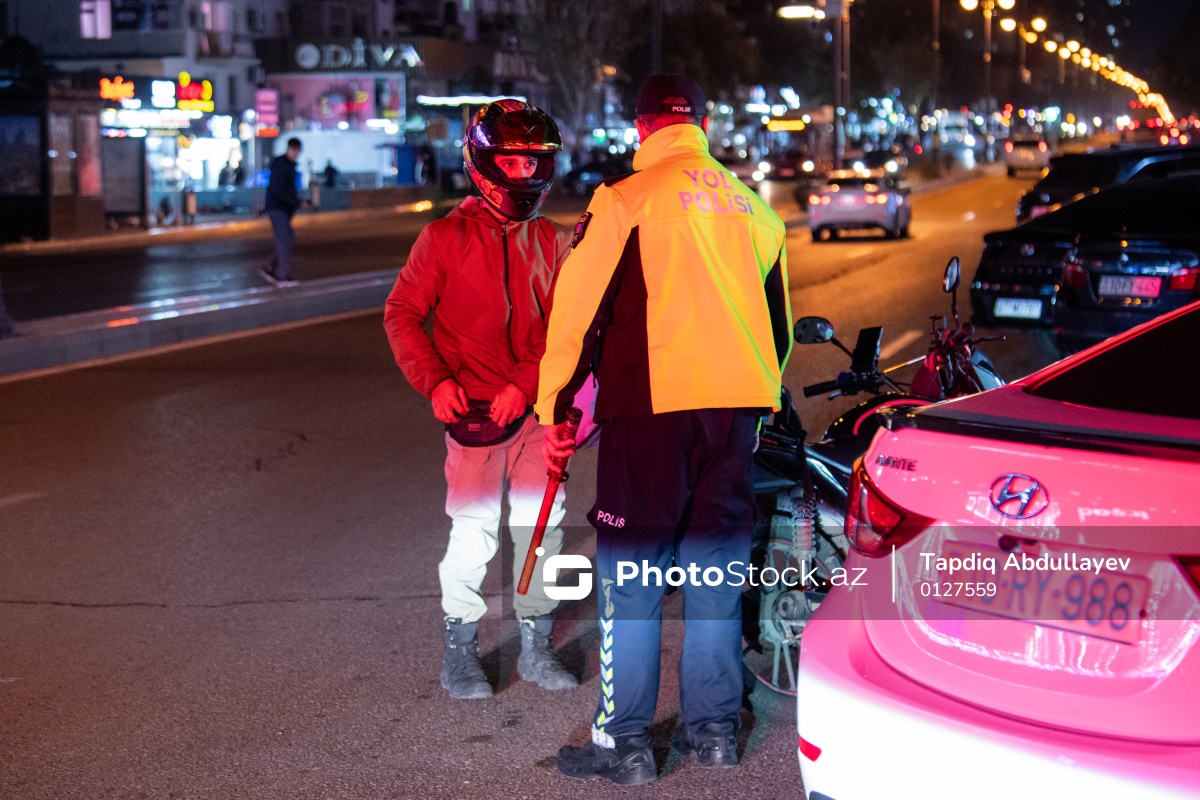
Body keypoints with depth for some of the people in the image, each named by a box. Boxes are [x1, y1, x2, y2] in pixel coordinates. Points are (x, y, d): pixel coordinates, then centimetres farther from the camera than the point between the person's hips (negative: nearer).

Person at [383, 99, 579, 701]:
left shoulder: (552, 242, 7)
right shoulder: (446, 238, -2)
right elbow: (402, 314, 1)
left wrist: (525, 384, -11)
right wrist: (435, 382, -11)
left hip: (535, 408, 4)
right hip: (473, 409, -4)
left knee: (541, 526, 7)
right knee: (473, 532, -7)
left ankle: (535, 646, 22)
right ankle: (458, 649, 11)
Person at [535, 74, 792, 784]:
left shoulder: (627, 199, -4)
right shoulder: (752, 207, 14)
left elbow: (580, 307, -6)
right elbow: (780, 320, 22)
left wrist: (556, 406, 2)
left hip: (653, 405, -5)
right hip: (737, 406, 5)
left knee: (630, 573, 1)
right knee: (717, 568, 13)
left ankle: (624, 740, 3)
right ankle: (714, 727, 19)